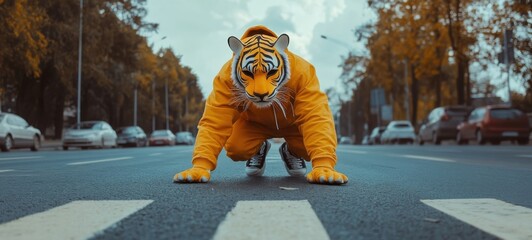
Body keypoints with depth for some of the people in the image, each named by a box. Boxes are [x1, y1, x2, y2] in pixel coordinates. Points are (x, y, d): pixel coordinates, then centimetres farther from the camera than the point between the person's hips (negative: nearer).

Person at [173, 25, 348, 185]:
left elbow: (316, 119, -44)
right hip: (253, 122, 0)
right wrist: (201, 166, -50)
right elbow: (214, 123, -36)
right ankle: (258, 149, 14)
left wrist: (324, 166, -58)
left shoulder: (301, 72, -39)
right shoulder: (226, 76, -35)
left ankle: (291, 150, 15)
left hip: (292, 122, 0)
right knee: (235, 148, -25)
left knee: (312, 146, -24)